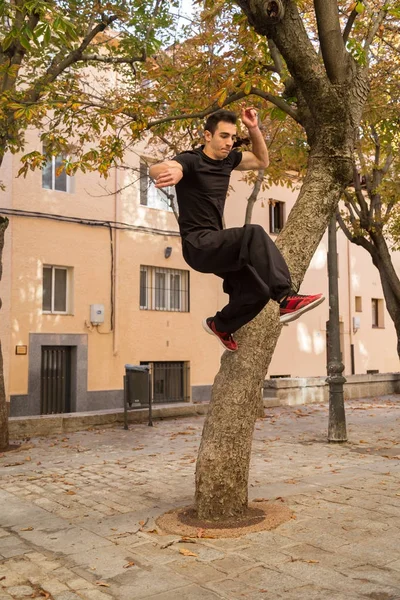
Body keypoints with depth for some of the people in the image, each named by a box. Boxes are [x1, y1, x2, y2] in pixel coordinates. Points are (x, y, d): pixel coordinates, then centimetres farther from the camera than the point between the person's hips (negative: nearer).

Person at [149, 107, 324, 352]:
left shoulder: (228, 159, 9)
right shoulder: (191, 160, -14)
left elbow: (262, 161, 24)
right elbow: (155, 169, -35)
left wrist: (254, 129, 7)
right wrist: (168, 171, -60)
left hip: (217, 244, 9)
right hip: (198, 245, -8)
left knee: (258, 290, 2)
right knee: (253, 234, -33)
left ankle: (219, 325, 27)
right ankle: (286, 299, -35)